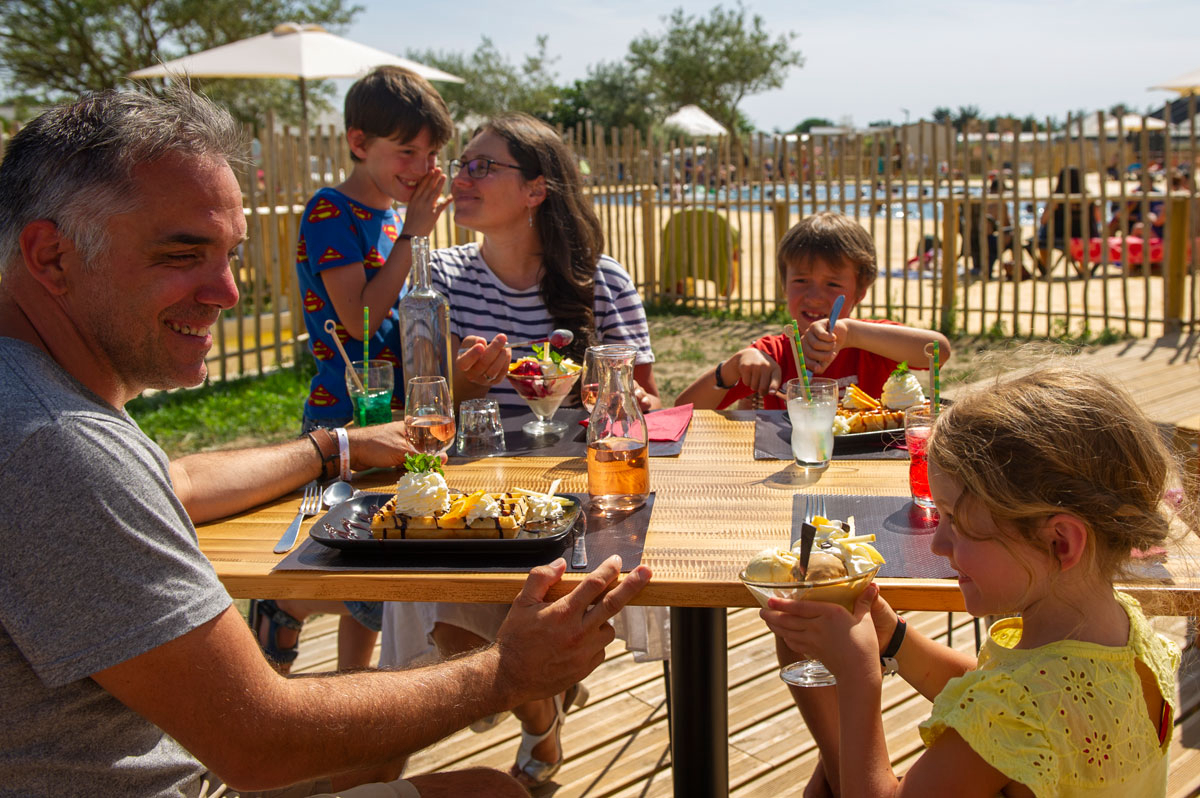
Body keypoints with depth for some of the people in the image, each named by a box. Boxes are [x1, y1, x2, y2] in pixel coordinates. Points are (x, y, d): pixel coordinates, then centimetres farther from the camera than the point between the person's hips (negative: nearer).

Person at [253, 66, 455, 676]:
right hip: (345, 422, -8)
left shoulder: (391, 215, 12)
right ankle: (282, 608, 14)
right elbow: (361, 318, -21)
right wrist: (411, 236, -17)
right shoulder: (330, 212, -12)